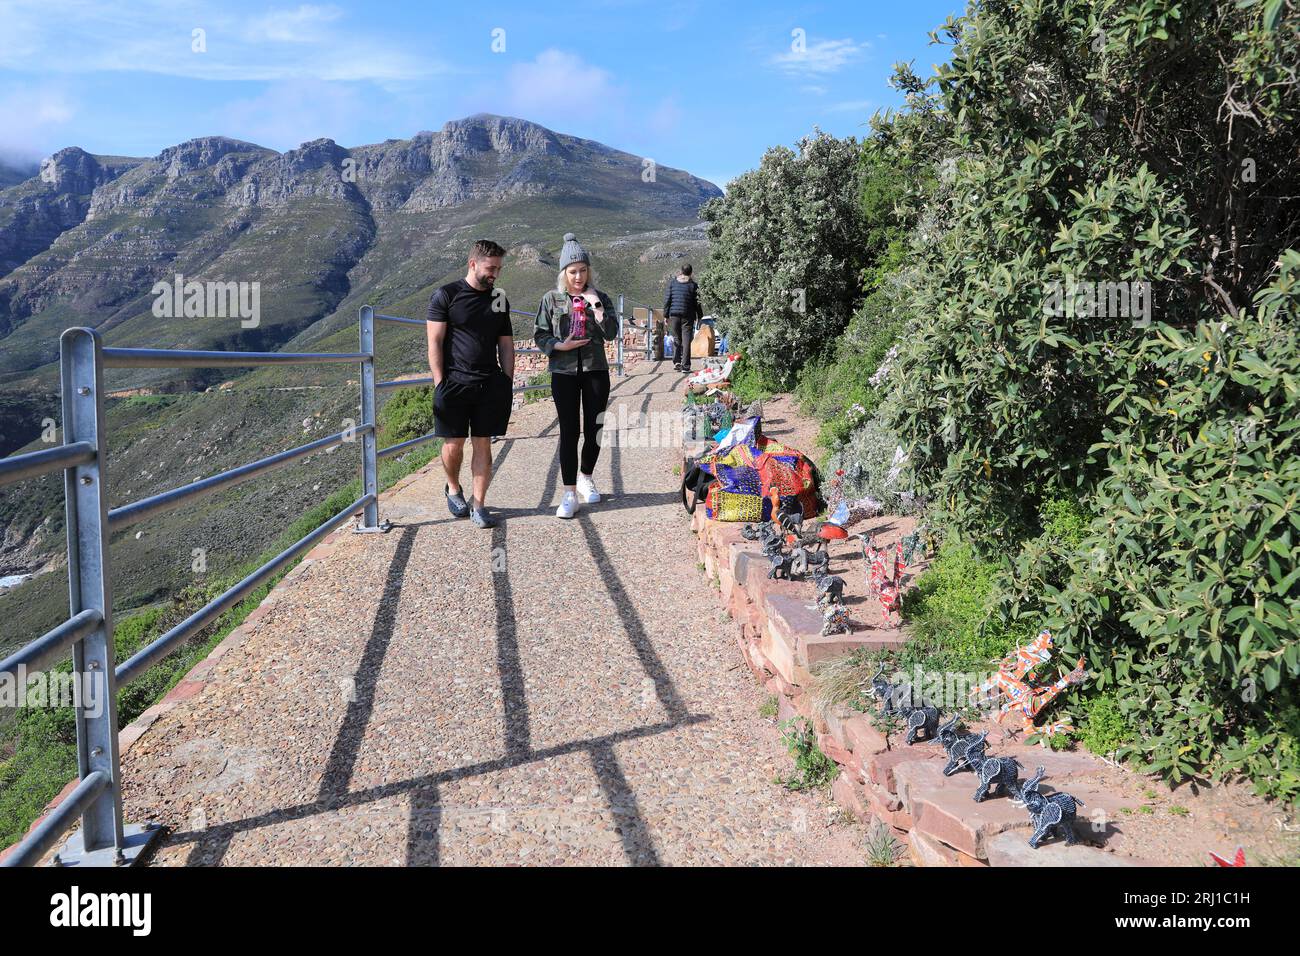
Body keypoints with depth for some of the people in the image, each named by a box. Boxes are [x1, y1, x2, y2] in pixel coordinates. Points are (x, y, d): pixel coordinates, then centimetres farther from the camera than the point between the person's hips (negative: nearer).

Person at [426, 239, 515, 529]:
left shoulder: (500, 300, 13)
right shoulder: (446, 296, -1)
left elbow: (506, 345, 15)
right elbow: (435, 343, -4)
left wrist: (508, 384, 7)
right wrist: (440, 383, -10)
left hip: (490, 384, 3)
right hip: (455, 383, -3)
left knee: (483, 445, 2)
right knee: (454, 445, 3)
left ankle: (478, 505, 8)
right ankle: (453, 488, 30)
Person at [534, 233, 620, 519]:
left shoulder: (599, 298, 5)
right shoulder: (551, 299, 2)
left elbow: (611, 334, -6)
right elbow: (540, 336, 3)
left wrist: (596, 305, -15)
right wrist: (560, 346, -13)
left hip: (595, 371, 1)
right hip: (564, 373, -1)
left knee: (594, 429, 7)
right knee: (569, 432, -2)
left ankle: (585, 478, 32)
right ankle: (570, 495, 0)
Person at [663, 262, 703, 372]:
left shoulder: (673, 283, 4)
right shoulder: (693, 285, -2)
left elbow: (667, 300, 5)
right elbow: (697, 302, 0)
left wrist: (666, 315, 11)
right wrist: (700, 316, 10)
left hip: (674, 314, 2)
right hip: (688, 316, -2)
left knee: (677, 339, 15)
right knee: (686, 341, -1)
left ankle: (676, 361, 5)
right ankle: (685, 366, -5)